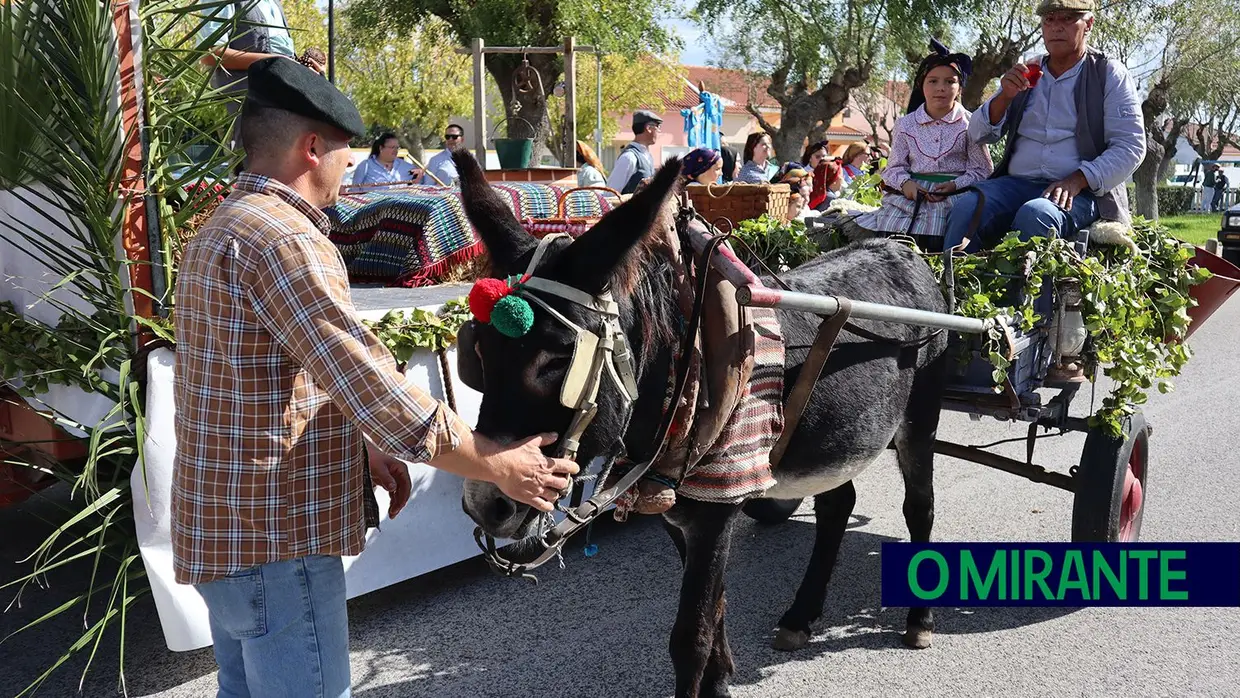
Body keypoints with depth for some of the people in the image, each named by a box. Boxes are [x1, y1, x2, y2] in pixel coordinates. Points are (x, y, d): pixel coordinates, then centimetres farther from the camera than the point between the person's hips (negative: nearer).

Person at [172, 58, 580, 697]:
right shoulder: (283, 239, -21)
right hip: (275, 534, -10)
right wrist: (500, 465, -17)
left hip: (221, 525, 10)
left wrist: (361, 450, 14)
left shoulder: (219, 230, 13)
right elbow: (372, 385, -25)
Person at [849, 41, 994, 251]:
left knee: (933, 244, -26)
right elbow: (895, 167, 11)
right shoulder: (906, 124, 11)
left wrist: (954, 185, -15)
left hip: (953, 194, -2)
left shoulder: (969, 124, 4)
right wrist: (905, 183, -12)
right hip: (912, 193, 2)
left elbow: (982, 170, 3)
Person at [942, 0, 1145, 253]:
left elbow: (1131, 147, -2)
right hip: (1016, 184, 4)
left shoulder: (1111, 75, 6)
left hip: (1082, 191, -3)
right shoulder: (1026, 75, 18)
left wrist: (1077, 181, -16)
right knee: (965, 207, -27)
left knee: (1034, 215, -37)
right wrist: (1005, 96, -5)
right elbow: (979, 135, 14)